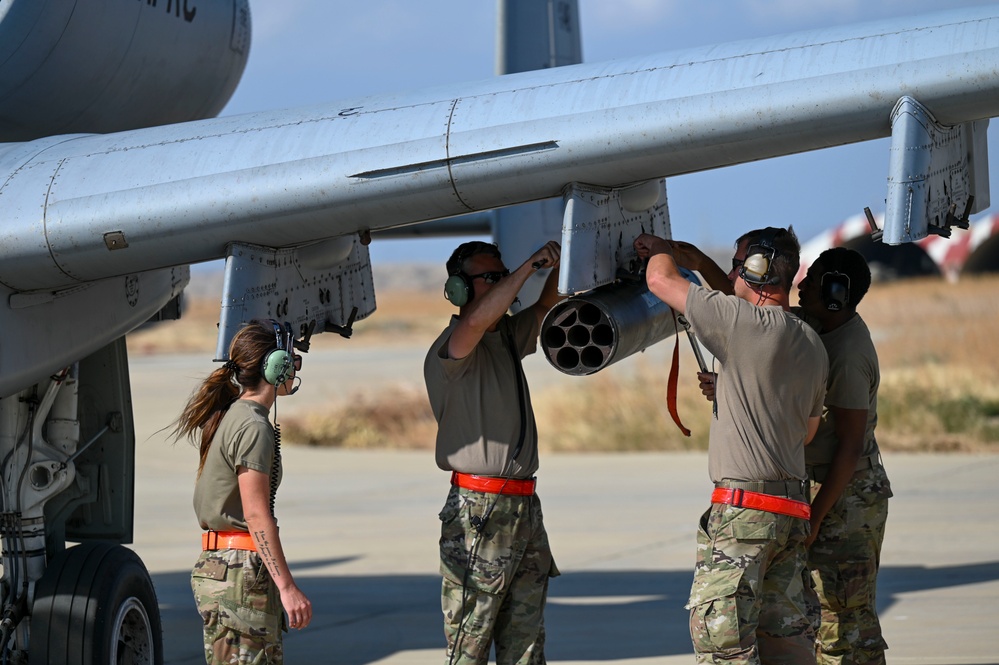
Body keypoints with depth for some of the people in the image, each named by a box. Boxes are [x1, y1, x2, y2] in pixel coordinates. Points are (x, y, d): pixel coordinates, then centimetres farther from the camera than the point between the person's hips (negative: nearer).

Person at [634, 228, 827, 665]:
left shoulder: (745, 322, -12)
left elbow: (660, 279, -5)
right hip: (792, 511, 9)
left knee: (719, 630, -8)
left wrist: (659, 247, 18)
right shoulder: (812, 345, 14)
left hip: (744, 509, -9)